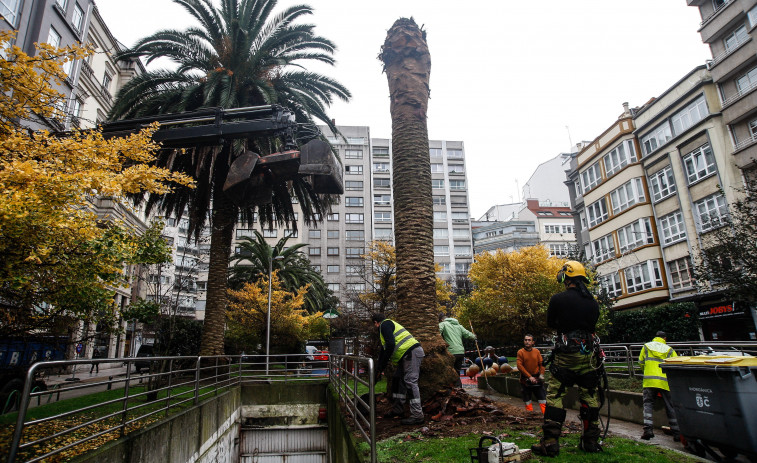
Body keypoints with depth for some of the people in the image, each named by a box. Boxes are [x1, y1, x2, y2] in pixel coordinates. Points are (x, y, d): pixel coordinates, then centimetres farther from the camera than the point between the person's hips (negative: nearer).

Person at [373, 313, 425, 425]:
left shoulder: (385, 324, -5)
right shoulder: (389, 325, 26)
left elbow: (390, 345, -19)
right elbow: (384, 350, 30)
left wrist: (381, 367, -12)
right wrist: (379, 370, 32)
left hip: (412, 352, -11)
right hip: (406, 356, 11)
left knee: (410, 382, -13)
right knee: (397, 380, 15)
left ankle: (417, 416, -12)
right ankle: (398, 410, 24)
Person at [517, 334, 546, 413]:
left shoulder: (537, 351, 2)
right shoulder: (520, 352, -6)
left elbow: (541, 364, 4)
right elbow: (520, 366, -11)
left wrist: (541, 374, -10)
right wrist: (529, 377, -15)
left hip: (536, 379, 2)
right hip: (526, 380, -1)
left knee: (542, 397, 0)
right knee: (527, 399, 8)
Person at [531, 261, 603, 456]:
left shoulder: (559, 298, -8)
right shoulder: (593, 302, 5)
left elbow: (550, 323, 4)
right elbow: (592, 325, 14)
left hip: (566, 354, -5)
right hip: (589, 354, 5)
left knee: (554, 395, 0)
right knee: (590, 396, 14)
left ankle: (550, 442, -1)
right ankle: (591, 441, 22)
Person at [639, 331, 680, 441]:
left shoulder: (646, 346, 13)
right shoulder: (669, 350, 12)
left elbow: (641, 363, 16)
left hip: (649, 381, -1)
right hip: (665, 382, 1)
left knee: (648, 404, 3)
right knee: (670, 407, 9)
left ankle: (648, 429, -7)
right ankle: (677, 433, 14)